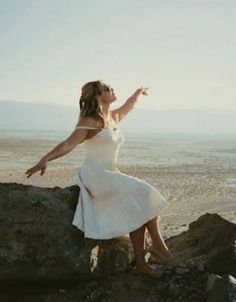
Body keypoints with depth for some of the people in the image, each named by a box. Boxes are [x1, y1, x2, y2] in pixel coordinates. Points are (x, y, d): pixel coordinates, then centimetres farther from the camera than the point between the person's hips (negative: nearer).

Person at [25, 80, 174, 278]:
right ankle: (157, 244, 2)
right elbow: (69, 144, -26)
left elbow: (128, 106, 35)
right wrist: (45, 159, -42)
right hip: (97, 176, -8)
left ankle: (141, 263, 2)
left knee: (139, 210, -3)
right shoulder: (90, 122, -13)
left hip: (111, 175, 9)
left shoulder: (113, 117, 12)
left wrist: (139, 92, 53)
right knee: (145, 195, -13)